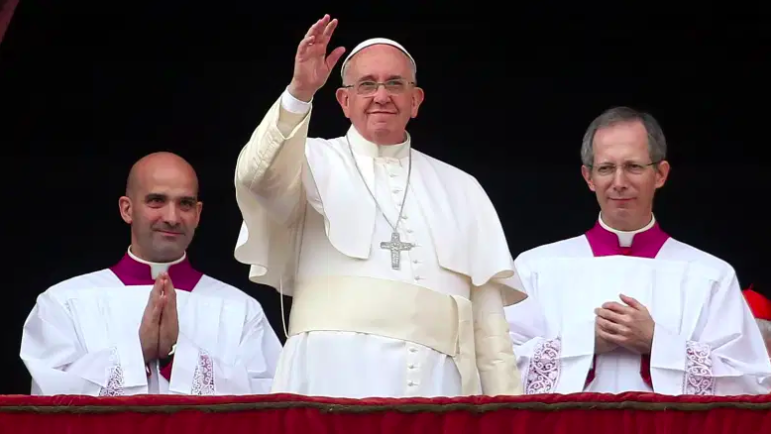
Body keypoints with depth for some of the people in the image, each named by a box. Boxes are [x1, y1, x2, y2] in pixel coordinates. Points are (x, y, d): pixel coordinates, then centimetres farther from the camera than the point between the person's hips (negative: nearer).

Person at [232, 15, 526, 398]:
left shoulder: (461, 190, 20)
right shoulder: (317, 164, 12)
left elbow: (487, 313, 15)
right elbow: (256, 176, -11)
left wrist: (507, 404, 6)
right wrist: (299, 93, -22)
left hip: (436, 382, 3)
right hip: (335, 378, -2)